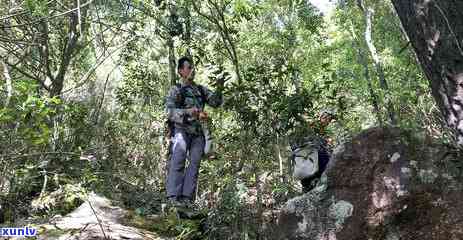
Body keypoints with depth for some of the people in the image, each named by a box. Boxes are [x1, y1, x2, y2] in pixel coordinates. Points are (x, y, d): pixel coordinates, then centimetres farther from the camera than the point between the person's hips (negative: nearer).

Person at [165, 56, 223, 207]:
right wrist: (187, 112, -20)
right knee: (178, 162, -11)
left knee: (194, 164, -2)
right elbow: (170, 112, -5)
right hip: (182, 130, -4)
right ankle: (173, 197, -10)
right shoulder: (176, 90, 6)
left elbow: (216, 102, 13)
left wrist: (219, 89, -3)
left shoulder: (201, 89, 20)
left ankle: (187, 197, 0)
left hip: (198, 133, 5)